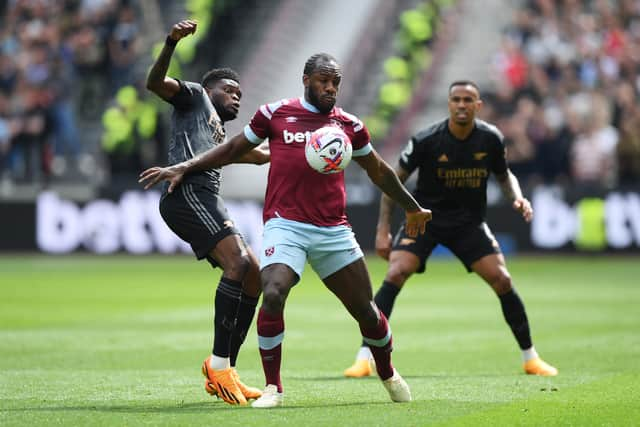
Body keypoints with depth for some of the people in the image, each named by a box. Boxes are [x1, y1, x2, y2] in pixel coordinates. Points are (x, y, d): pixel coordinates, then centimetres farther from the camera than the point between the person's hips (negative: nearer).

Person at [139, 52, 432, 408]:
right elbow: (232, 150, 15)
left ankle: (388, 375, 34)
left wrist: (412, 208, 33)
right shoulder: (275, 113, 5)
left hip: (334, 231, 2)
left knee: (365, 309, 5)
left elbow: (379, 171, 24)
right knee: (273, 296, -25)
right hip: (285, 224, -2)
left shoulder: (350, 125, 10)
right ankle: (273, 388, -10)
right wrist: (184, 168, 10)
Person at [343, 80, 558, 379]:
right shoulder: (426, 140, -17)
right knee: (396, 274, -21)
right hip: (425, 218, -2)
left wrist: (518, 198, -11)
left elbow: (504, 175, 11)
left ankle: (530, 358, 9)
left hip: (469, 222, 2)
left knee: (502, 280, -9)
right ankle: (364, 359, -18)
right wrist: (383, 228, -10)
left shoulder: (490, 139, -9)